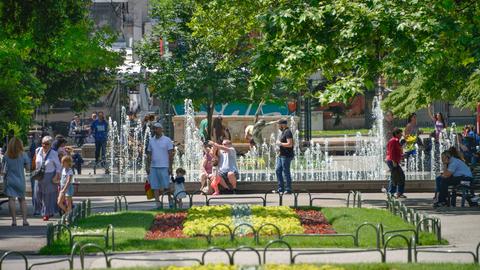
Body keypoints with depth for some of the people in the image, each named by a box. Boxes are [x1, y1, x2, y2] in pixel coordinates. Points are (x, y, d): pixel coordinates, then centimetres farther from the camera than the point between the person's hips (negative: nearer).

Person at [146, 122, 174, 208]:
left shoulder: (167, 140, 0)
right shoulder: (151, 140, 13)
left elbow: (170, 154, -2)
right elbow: (149, 155, 15)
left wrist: (170, 167, -8)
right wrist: (148, 167, 9)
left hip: (164, 167, -4)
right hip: (153, 167, 4)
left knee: (166, 187, -5)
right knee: (155, 187, 0)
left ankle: (171, 202, 12)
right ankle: (158, 205, 2)